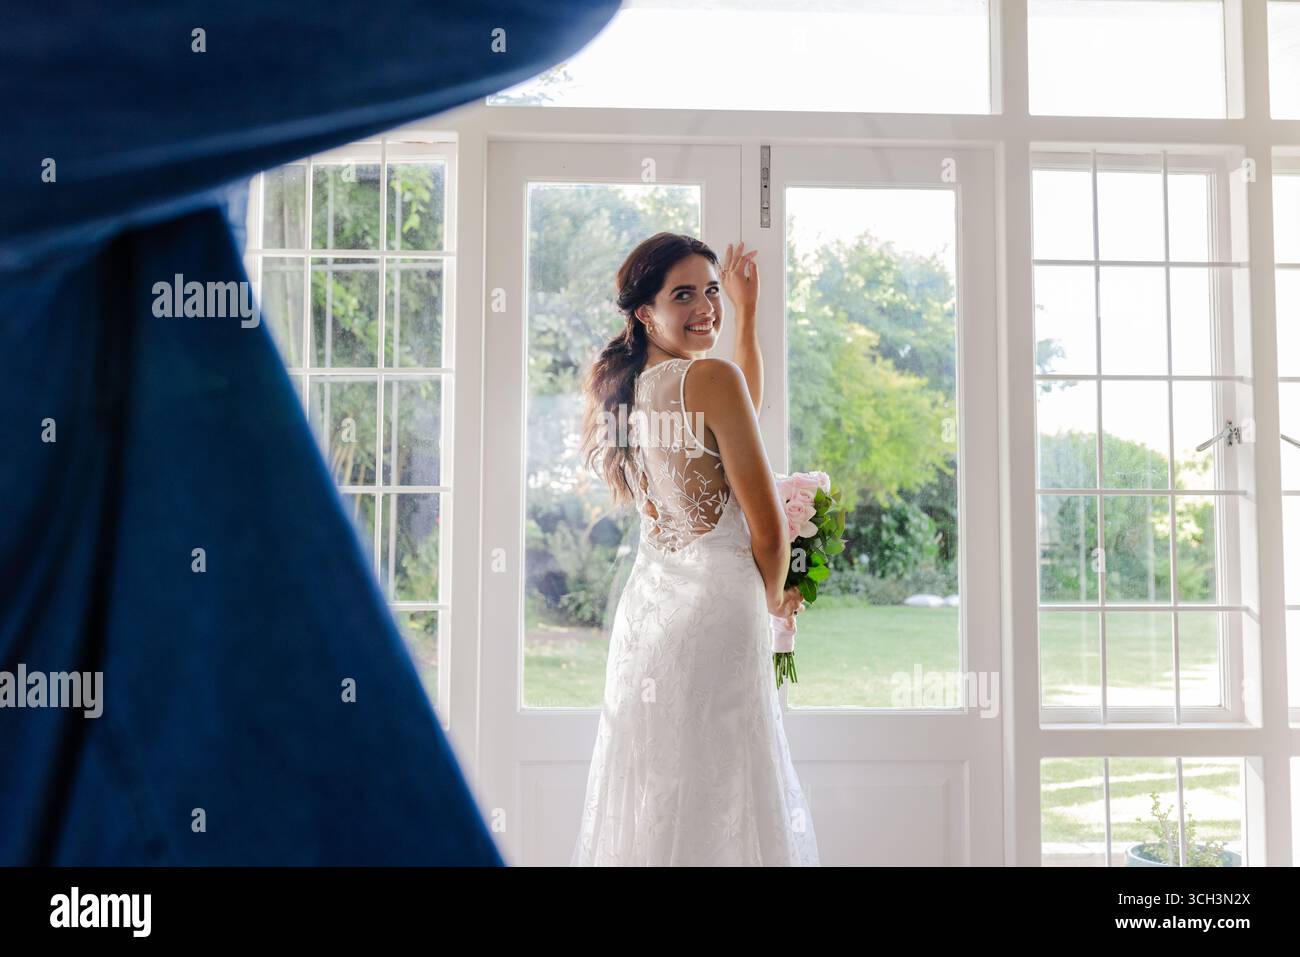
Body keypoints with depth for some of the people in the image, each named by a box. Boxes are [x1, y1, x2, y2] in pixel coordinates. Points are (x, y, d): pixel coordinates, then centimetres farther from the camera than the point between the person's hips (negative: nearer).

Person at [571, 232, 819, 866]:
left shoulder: (626, 387, 9)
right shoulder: (711, 377, -13)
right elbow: (768, 533, -11)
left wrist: (746, 311, 26)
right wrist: (776, 598, 8)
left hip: (646, 601, 8)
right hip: (716, 605, -8)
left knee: (652, 794, 17)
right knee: (713, 798, 2)